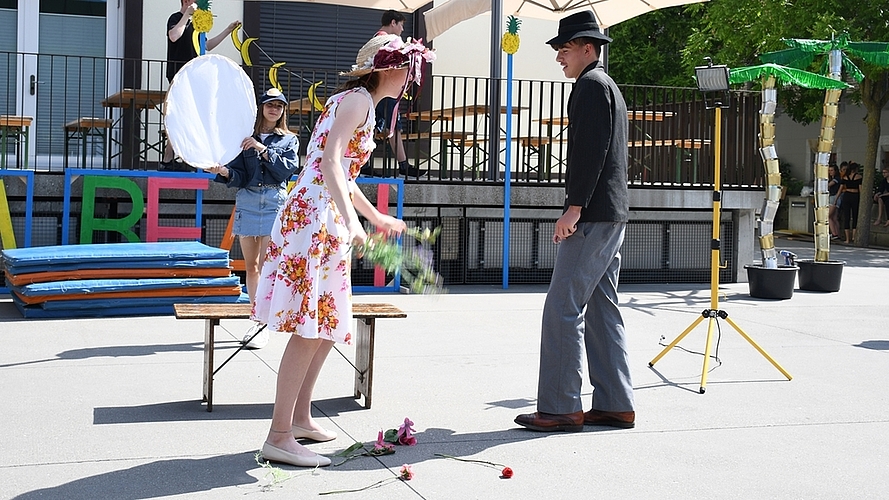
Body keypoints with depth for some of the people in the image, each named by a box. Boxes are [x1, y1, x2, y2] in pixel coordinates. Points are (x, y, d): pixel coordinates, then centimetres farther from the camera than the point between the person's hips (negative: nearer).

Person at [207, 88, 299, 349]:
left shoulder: (289, 140, 10)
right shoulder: (246, 138, 10)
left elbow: (288, 168, -6)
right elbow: (239, 177, 4)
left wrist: (264, 150, -14)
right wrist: (224, 172, -16)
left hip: (274, 202, -2)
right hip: (247, 201, 2)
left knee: (265, 265, -9)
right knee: (250, 265, 5)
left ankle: (264, 325, -7)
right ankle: (257, 319, 13)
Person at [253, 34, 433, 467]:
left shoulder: (363, 104, 22)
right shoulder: (357, 99, -8)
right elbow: (330, 163, -23)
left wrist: (376, 217, 40)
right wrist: (352, 221, -34)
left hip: (328, 223, 10)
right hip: (314, 217, -10)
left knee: (328, 325, 14)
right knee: (310, 329, -11)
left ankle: (300, 417, 24)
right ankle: (279, 436, -9)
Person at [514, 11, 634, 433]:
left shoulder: (592, 85, -8)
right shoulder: (606, 86, 24)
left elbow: (591, 150, -20)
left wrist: (575, 207, -23)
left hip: (593, 216, -11)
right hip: (610, 216, 11)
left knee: (563, 310, -10)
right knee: (601, 310, 11)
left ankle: (560, 408, -8)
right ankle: (615, 405, 14)